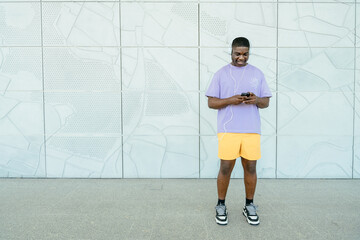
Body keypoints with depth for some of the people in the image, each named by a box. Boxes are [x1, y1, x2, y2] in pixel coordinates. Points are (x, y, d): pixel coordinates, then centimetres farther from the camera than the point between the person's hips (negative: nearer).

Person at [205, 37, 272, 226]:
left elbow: (266, 102, 12)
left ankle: (249, 206, 22)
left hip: (252, 130, 2)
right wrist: (230, 100, -15)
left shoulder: (257, 74, 12)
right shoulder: (221, 74, 6)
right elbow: (211, 102, 2)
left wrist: (256, 100, -11)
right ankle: (221, 206, 17)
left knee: (250, 168, 6)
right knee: (225, 168, 1)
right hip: (228, 129, -2)